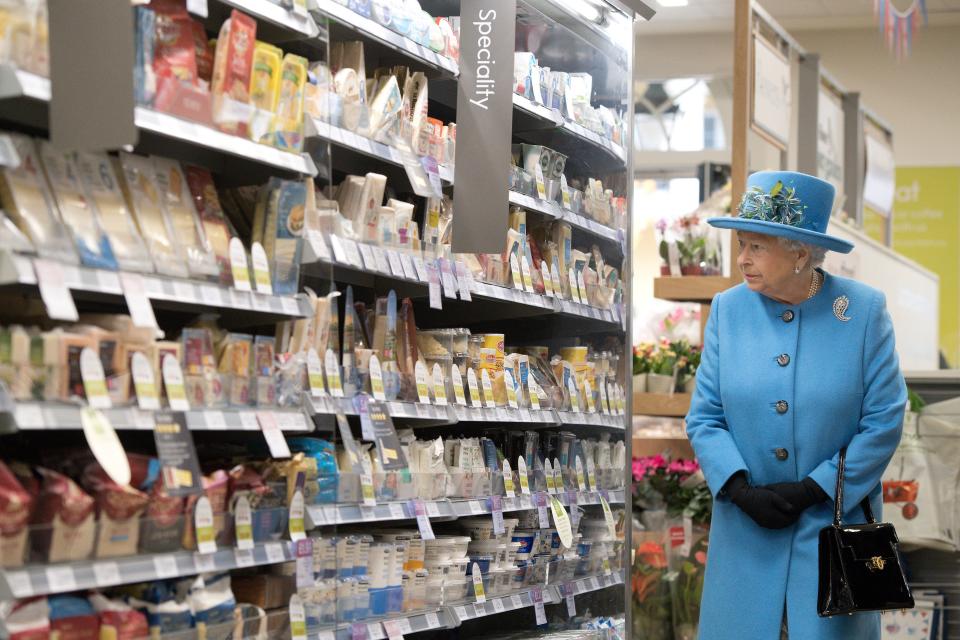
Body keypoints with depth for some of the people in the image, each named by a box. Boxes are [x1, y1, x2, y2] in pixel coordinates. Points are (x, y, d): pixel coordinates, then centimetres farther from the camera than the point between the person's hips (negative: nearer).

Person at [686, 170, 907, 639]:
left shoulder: (864, 310, -8)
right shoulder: (727, 310, -1)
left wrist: (812, 490, -13)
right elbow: (704, 417, 1)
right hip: (746, 530, 2)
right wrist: (741, 490, -14)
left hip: (834, 522, -2)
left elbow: (883, 423, -8)